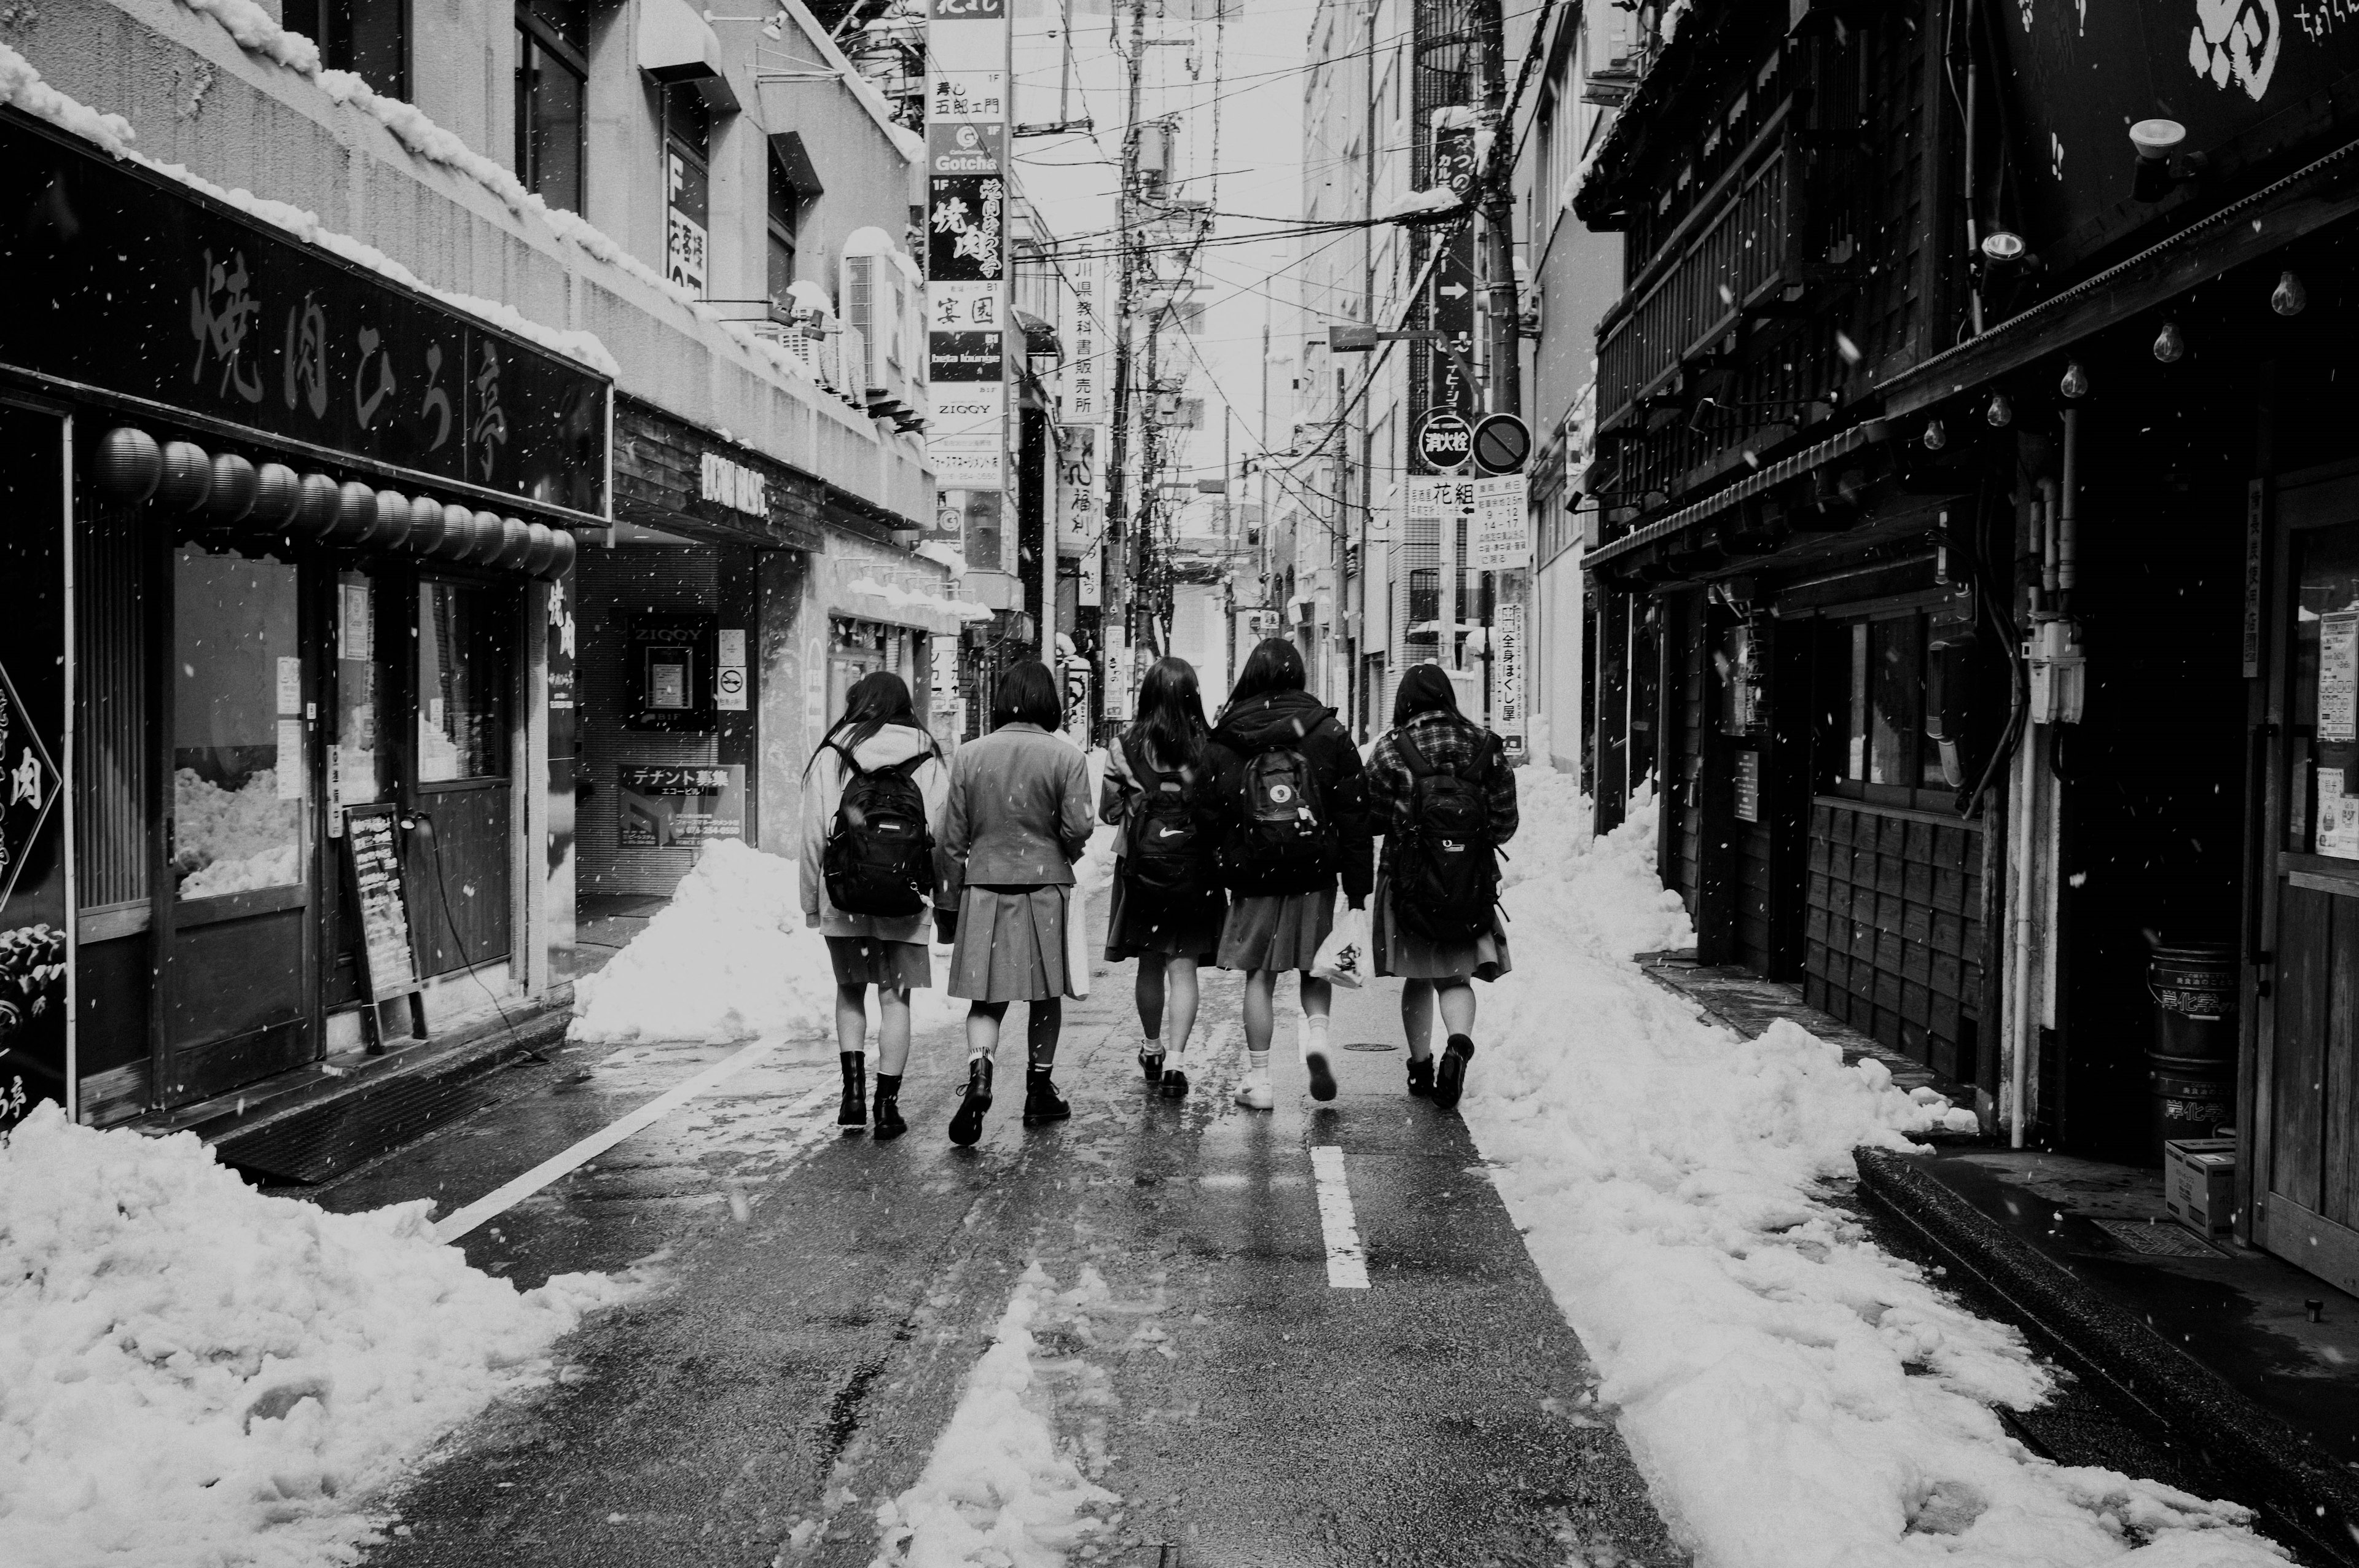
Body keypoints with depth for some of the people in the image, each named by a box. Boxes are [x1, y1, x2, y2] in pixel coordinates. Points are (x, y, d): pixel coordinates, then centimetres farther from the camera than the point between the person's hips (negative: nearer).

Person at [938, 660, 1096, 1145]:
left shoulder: (969, 755, 1)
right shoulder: (1066, 756, -6)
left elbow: (953, 838, 4)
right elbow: (1078, 829, -10)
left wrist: (951, 898, 13)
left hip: (984, 888, 1)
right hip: (1046, 887, -1)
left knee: (987, 998, 4)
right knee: (1046, 995, 14)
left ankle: (979, 1073, -20)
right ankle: (1040, 1092, 24)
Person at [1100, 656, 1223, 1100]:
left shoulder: (1125, 746, -6)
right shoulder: (1207, 746, -9)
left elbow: (1108, 810, 1)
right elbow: (1223, 810, -7)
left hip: (1141, 864, 1)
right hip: (1193, 867, -1)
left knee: (1150, 963, 17)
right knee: (1183, 966, 3)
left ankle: (1152, 1049, 32)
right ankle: (1176, 1059, -5)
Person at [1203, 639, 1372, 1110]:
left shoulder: (1225, 740, 0)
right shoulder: (1329, 732, 0)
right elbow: (1353, 811, 0)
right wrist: (1358, 886, 4)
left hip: (1251, 873, 0)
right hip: (1315, 872, 0)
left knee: (1259, 975, 8)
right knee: (1315, 964, 18)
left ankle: (1258, 1081, 10)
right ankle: (1316, 1033, -7)